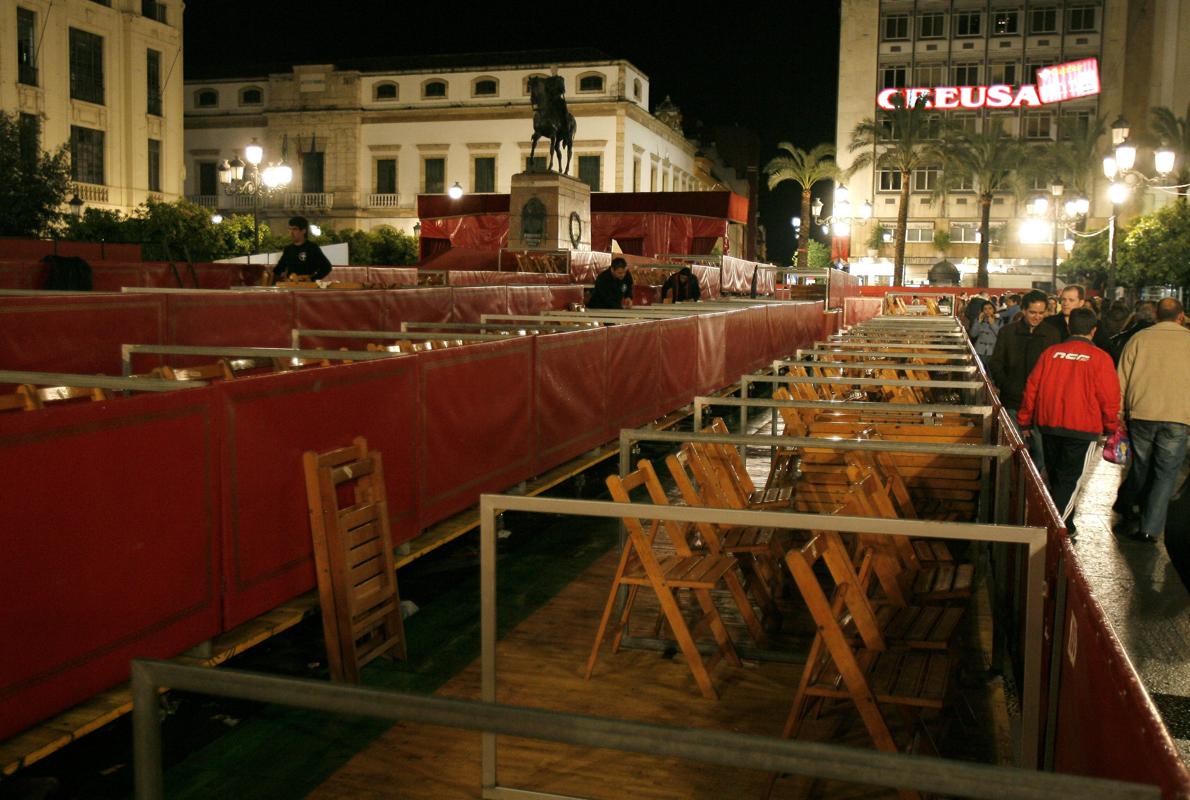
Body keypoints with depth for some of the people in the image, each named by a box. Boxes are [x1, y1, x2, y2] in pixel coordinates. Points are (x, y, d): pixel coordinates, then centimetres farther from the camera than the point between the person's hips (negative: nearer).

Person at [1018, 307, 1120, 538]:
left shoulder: (1051, 352, 1)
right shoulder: (1100, 358, -8)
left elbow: (1032, 388, 4)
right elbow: (1109, 397, -6)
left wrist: (1025, 420, 14)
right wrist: (1110, 427, 10)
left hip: (1049, 424, 4)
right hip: (1083, 427, -4)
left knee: (1053, 475, 18)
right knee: (1069, 479, 3)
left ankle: (1063, 524, 30)